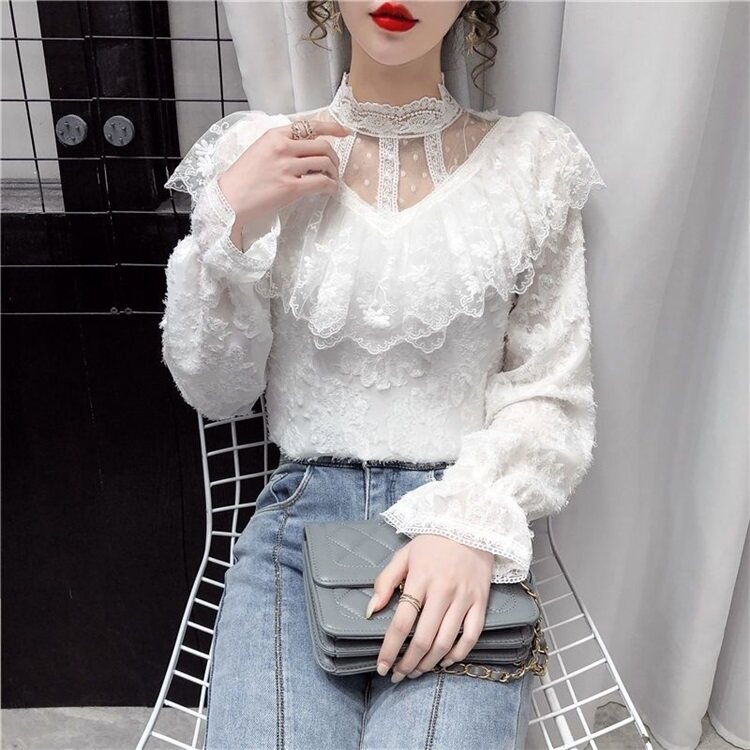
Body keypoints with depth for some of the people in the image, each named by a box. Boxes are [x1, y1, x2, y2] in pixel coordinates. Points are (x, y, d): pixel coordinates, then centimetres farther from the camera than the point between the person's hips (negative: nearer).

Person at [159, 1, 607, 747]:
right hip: (300, 510, 1)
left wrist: (473, 525, -15)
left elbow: (553, 397, 3)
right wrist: (229, 223, -9)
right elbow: (215, 393, 5)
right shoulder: (255, 153, 5)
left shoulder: (533, 160, 3)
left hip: (463, 518, 0)